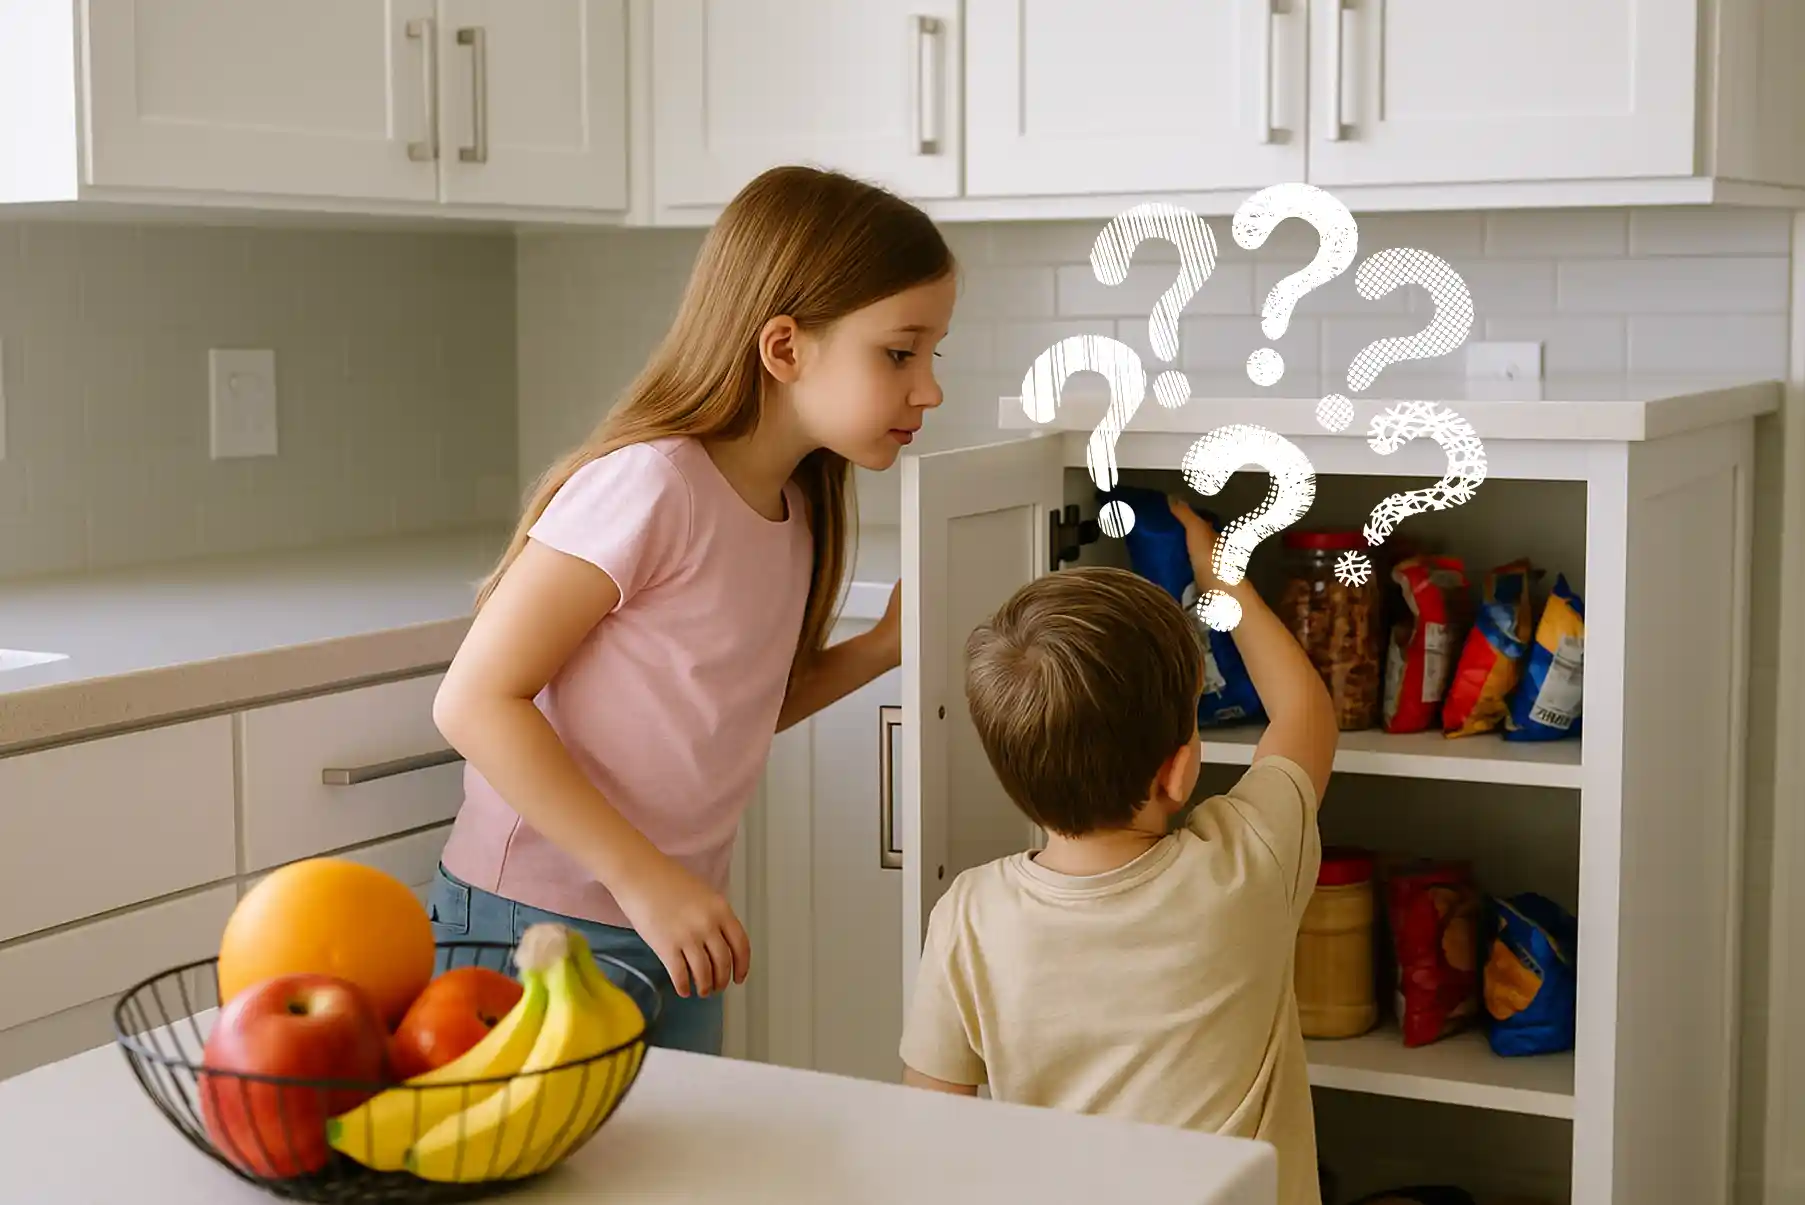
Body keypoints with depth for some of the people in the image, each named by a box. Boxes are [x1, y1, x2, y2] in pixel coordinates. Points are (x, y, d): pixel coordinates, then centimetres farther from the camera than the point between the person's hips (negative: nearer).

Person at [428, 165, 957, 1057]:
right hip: (538, 925, -8)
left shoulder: (794, 510, 5)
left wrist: (879, 649, 1)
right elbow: (476, 701, -23)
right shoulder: (650, 485, -21)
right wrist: (644, 879, -25)